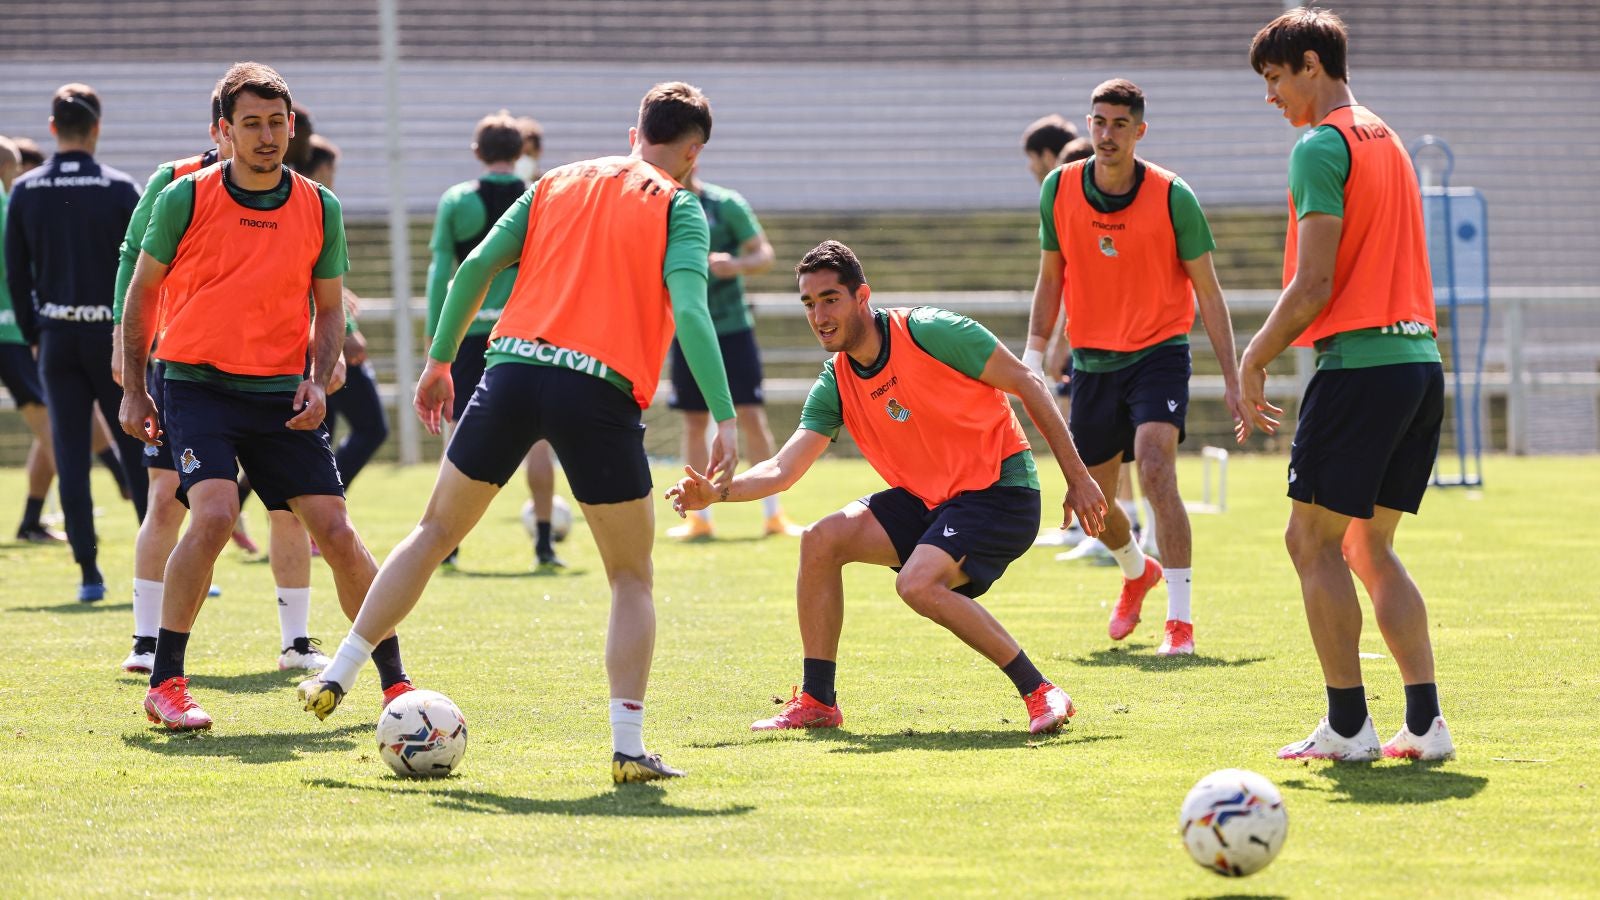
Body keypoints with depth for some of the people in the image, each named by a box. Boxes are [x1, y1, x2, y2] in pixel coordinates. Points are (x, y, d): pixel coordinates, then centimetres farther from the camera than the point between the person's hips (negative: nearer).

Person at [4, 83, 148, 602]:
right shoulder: (119, 190, -7)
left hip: (57, 339, 2)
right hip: (113, 336, -2)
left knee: (70, 456, 4)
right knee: (139, 453, 5)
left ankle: (88, 573, 0)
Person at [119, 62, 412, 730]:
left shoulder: (319, 208, 3)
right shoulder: (187, 198, -4)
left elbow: (329, 308, 12)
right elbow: (144, 289, 6)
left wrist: (318, 381, -4)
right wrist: (133, 388, 5)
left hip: (282, 394, 3)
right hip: (197, 384, -3)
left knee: (335, 530, -4)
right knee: (213, 515, -23)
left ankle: (394, 683, 9)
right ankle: (165, 685, -11)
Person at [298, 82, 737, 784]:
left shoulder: (556, 184, 19)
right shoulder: (678, 208, 6)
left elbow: (476, 266, 13)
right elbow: (689, 310, -9)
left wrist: (439, 361, 20)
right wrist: (724, 418, -12)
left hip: (512, 370, 3)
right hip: (601, 391, -3)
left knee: (436, 531, 20)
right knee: (632, 579, 10)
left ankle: (336, 678, 19)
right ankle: (628, 747, -1)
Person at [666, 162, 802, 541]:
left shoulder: (726, 204, -7)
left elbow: (764, 254, -5)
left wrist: (737, 264, -25)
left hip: (732, 327, -3)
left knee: (752, 416, -6)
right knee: (694, 423, 4)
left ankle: (773, 514, 2)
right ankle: (699, 519, 11)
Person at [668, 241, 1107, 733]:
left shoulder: (929, 331, -16)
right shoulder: (835, 386, 2)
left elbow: (1027, 383, -10)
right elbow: (783, 469, 1)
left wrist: (1077, 478, -10)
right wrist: (717, 492, -18)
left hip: (1001, 489, -7)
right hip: (927, 500, 7)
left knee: (917, 583, -29)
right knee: (820, 540, -7)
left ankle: (1041, 693, -20)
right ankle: (817, 702, 2)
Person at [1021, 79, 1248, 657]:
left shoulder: (1172, 197, -12)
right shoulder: (1059, 190, -3)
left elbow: (1207, 290, -6)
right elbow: (1051, 277, 10)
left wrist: (1231, 378, -9)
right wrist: (1034, 351, 0)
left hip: (1158, 351, -4)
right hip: (1091, 360, 4)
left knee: (1155, 470, -25)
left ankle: (1180, 622, -21)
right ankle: (1137, 572, 46)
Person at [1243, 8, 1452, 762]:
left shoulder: (1322, 146, -9)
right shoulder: (1386, 139, 19)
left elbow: (1312, 285, -15)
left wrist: (1252, 362, -4)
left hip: (1359, 361, -9)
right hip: (1420, 360, 9)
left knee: (1313, 540, 0)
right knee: (1369, 546, 14)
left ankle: (1347, 726, -2)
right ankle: (1424, 722, 6)